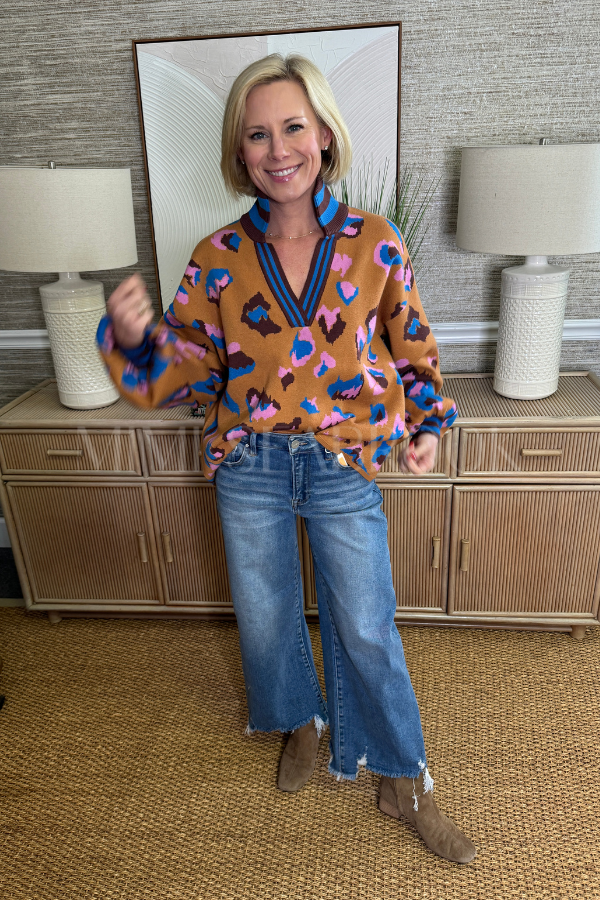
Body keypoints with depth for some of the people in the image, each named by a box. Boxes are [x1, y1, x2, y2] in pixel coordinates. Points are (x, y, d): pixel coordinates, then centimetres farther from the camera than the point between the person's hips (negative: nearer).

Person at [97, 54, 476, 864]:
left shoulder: (376, 244, -5)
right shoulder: (218, 258, -4)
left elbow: (412, 346, 7)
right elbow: (185, 370, -3)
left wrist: (428, 422, -3)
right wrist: (133, 337, -22)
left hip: (346, 466, -1)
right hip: (250, 468, 2)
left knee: (366, 629, 10)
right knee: (265, 617, 18)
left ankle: (404, 783, 35)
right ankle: (302, 722, 51)